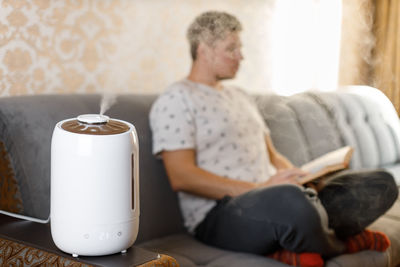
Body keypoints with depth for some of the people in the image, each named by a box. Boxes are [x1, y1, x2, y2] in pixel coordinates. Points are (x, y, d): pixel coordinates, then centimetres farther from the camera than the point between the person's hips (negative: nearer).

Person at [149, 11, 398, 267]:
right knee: (290, 200, -41)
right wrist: (257, 188, -18)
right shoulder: (176, 100, -1)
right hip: (220, 213, -7)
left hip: (275, 197, 8)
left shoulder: (240, 96, 26)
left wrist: (300, 177, 3)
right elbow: (181, 176, -13)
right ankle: (344, 243, -7)